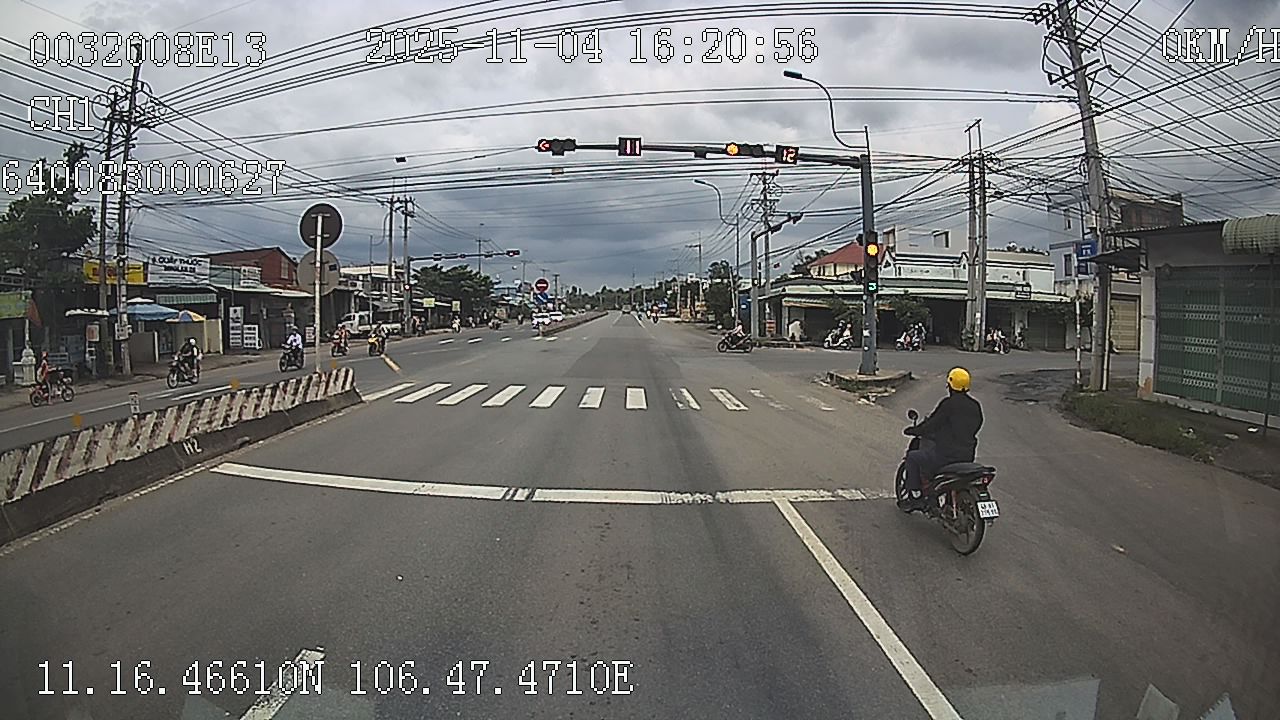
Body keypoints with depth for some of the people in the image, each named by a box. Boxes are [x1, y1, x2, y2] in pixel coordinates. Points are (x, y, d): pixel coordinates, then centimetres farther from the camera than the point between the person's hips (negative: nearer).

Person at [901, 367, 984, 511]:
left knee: (912, 457, 11)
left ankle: (914, 495, 9)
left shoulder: (948, 404, -16)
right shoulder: (975, 405, 5)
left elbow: (930, 425, -14)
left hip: (947, 454, -8)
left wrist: (913, 430, 4)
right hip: (968, 456, 8)